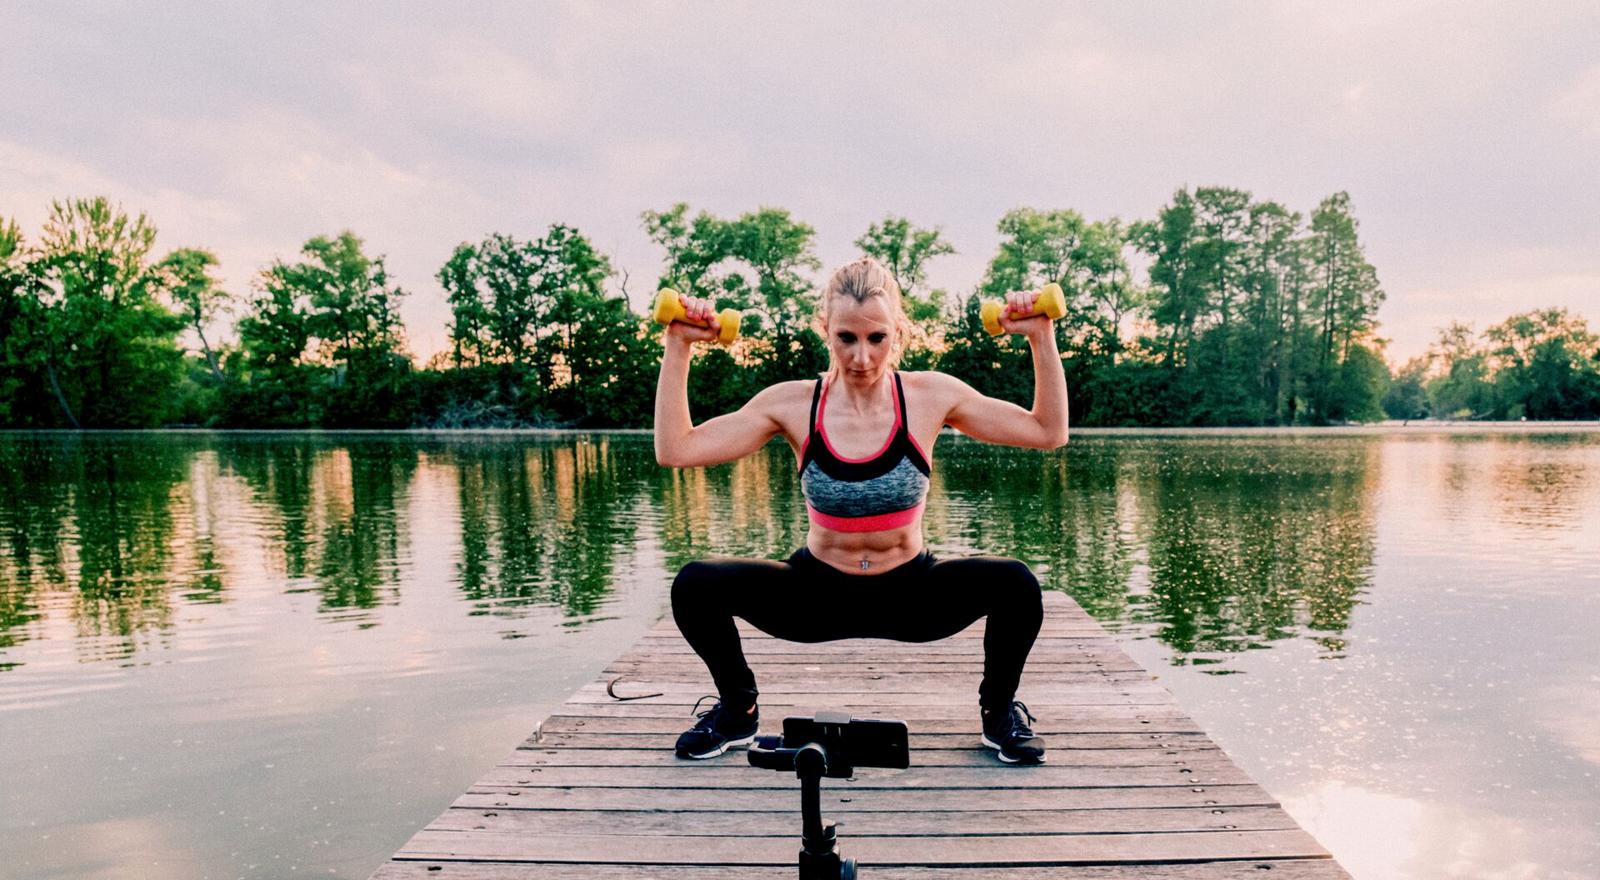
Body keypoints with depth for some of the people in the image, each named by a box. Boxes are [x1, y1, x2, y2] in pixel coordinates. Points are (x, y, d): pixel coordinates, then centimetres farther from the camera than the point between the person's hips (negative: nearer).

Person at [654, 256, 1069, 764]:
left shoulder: (931, 397, -10)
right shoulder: (793, 404, -11)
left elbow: (1049, 432, -5)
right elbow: (674, 450, -15)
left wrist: (1041, 338, -13)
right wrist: (677, 346, -17)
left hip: (911, 594, 0)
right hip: (817, 593, 0)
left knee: (1015, 584, -27)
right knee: (696, 586, -22)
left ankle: (999, 712, 6)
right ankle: (738, 712, 9)